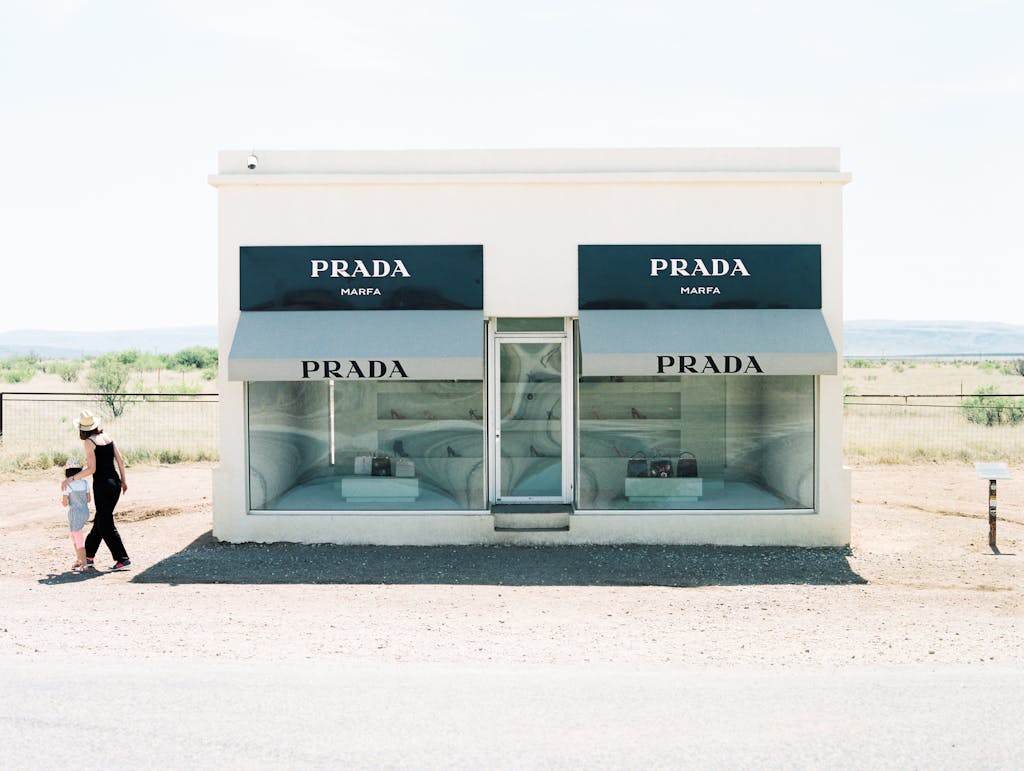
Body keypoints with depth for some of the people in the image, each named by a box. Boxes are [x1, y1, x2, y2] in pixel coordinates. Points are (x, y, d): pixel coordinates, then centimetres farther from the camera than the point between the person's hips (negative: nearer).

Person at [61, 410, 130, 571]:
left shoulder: (88, 442, -11)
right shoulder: (107, 437, 8)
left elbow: (91, 469, -16)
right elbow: (120, 460, 10)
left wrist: (71, 478, -9)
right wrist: (123, 479, 19)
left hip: (102, 485, -7)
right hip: (115, 482, 8)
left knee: (106, 525, 2)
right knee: (100, 521, 20)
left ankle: (123, 560, 2)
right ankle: (89, 556, 33)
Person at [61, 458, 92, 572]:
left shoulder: (68, 485, -14)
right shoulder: (85, 483, 1)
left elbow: (65, 503, -13)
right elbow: (89, 499, 8)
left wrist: (61, 501, 8)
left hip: (74, 514, -6)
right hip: (85, 512, 6)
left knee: (79, 538, 0)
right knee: (74, 535, 24)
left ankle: (84, 564, 1)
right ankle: (79, 559, 31)